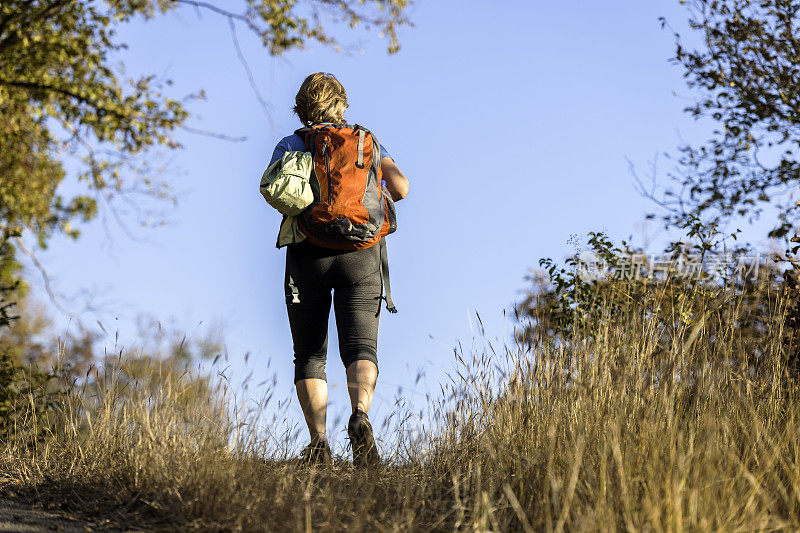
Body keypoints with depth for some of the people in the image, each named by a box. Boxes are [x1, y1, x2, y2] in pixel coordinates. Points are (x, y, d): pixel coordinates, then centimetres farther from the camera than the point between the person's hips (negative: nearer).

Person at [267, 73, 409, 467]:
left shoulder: (290, 145, 11)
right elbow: (400, 185, 2)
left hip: (309, 253, 0)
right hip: (361, 254, 0)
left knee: (309, 356, 8)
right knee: (360, 348, -5)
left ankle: (318, 442, -7)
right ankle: (359, 416, -35)